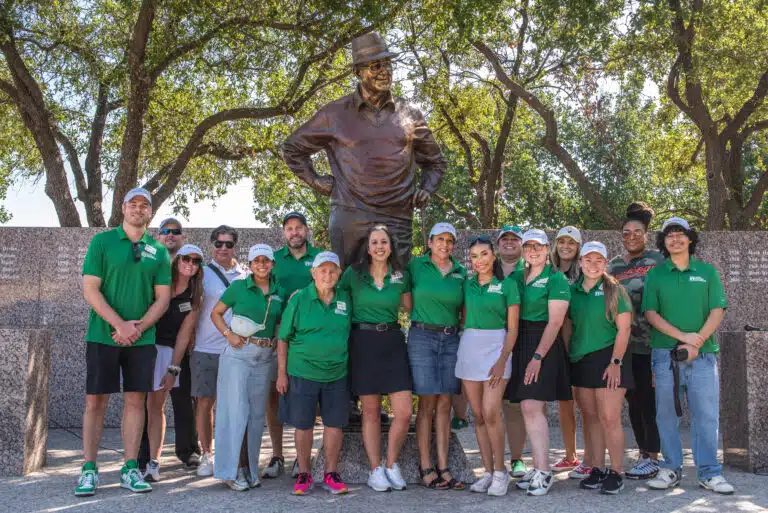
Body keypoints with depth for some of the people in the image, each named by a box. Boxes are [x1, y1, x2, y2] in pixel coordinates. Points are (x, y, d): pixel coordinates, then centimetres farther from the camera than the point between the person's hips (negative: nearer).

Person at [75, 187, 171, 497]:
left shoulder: (158, 252, 7)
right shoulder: (102, 241, 0)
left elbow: (163, 297, 5)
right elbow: (90, 290, -6)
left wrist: (138, 327, -11)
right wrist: (120, 325, -15)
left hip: (142, 339, 2)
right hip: (103, 336, -2)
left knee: (135, 400, 4)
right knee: (95, 401, 1)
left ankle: (130, 469, 11)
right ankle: (89, 469, 8)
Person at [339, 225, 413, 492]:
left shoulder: (400, 276, 6)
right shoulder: (353, 273, 0)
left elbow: (409, 306, 18)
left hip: (392, 342, 2)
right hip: (363, 342, -2)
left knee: (404, 413, -4)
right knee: (371, 412, 5)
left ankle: (392, 464, 17)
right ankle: (375, 469, 19)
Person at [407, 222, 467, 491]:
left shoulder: (461, 272, 10)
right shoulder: (416, 266, 1)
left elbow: (465, 309, 13)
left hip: (451, 339, 3)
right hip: (422, 337, -3)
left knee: (445, 404, 4)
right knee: (427, 403, -3)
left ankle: (443, 467, 9)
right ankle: (425, 467, 4)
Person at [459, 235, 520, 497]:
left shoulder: (508, 285, 0)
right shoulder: (467, 284, 10)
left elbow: (512, 328, -2)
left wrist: (503, 360, -13)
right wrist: (462, 350, 6)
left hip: (496, 348, -4)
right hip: (468, 349, 4)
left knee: (491, 413, -13)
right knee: (478, 415, 5)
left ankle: (500, 471, 2)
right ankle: (488, 472, 13)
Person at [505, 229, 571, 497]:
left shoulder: (556, 279, -5)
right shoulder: (516, 277, 13)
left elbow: (555, 322, -11)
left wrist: (538, 356, -16)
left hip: (544, 344, -6)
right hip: (518, 343, 6)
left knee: (532, 407, -13)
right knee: (533, 409, 8)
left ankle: (543, 472, -8)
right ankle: (539, 467, 15)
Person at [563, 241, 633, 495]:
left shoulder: (614, 290, -3)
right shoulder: (572, 291, 8)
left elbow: (624, 329, -7)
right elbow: (567, 326, 13)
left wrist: (615, 362, -13)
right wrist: (567, 357, 6)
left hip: (608, 359, -4)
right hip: (580, 360, 4)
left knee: (610, 418, -6)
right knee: (591, 418, 9)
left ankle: (616, 473, 4)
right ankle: (597, 469, 17)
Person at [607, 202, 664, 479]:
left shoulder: (657, 261, -1)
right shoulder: (614, 265, 11)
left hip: (648, 343, -4)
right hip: (622, 344, 5)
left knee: (648, 400, -4)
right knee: (633, 400, 9)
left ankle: (653, 457, 6)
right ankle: (643, 453, 19)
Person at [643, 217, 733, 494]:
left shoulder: (707, 271, 9)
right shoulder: (655, 275, 7)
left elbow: (717, 310, 2)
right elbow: (650, 313, -1)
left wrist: (697, 342, -12)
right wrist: (683, 336, -13)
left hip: (703, 353, 0)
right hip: (665, 354, 0)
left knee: (706, 414, 0)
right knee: (666, 413, 4)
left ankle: (709, 473, 9)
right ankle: (671, 469, 14)